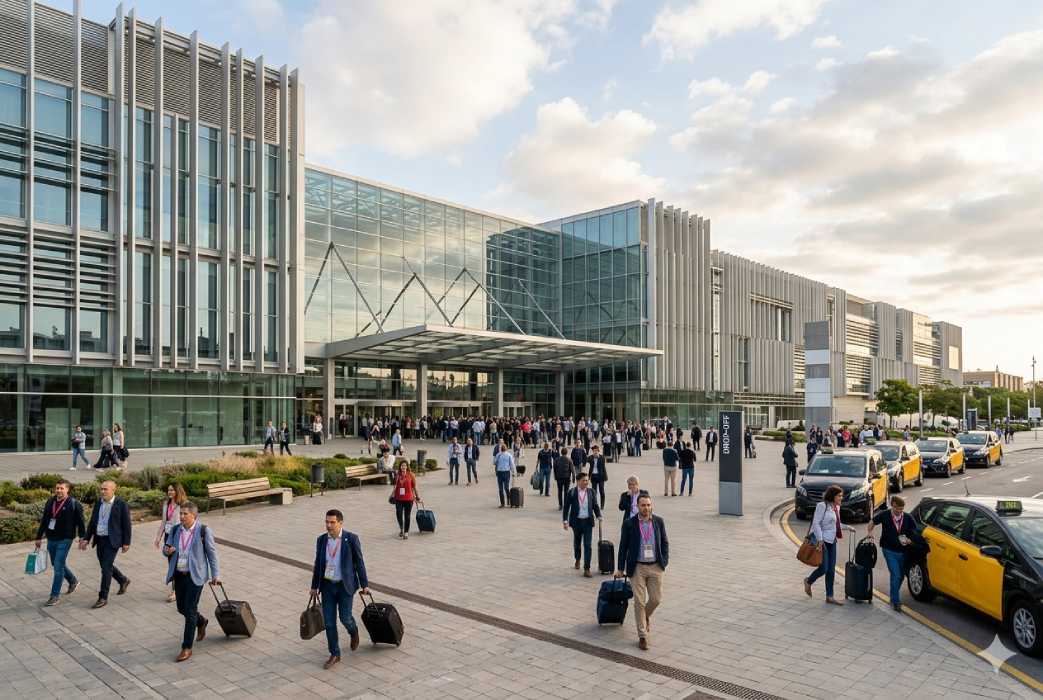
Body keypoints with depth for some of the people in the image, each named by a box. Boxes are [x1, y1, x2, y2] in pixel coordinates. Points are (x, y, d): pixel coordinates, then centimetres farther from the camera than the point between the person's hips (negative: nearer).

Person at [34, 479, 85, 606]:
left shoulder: (74, 504, -11)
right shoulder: (50, 502, 6)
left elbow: (80, 523, -7)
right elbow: (44, 520, 14)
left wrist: (82, 538, -8)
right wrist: (39, 537, 16)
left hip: (64, 540, -6)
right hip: (51, 539, 6)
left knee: (58, 567, -6)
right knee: (56, 564, 18)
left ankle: (55, 596, 3)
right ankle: (73, 581, 40)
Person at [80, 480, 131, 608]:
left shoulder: (121, 504, -11)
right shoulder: (98, 503, 6)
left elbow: (126, 524, -8)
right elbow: (92, 522, 13)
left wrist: (126, 543, -9)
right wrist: (86, 538, 8)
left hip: (112, 541, -7)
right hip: (99, 540, 7)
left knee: (106, 568, -7)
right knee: (105, 566, 16)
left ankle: (103, 598, 3)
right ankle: (123, 581, 40)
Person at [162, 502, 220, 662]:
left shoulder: (203, 531, -11)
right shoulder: (175, 530, 3)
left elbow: (212, 553, -6)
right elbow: (166, 548, 12)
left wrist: (215, 575, -7)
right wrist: (167, 550, -14)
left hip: (195, 575, -6)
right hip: (178, 575, 6)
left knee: (190, 610, -5)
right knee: (181, 608, 16)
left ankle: (187, 648, 5)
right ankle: (201, 622, 45)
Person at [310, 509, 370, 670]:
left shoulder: (351, 539, -10)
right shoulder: (321, 540, 2)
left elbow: (359, 562, -4)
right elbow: (318, 564, 11)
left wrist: (364, 584, -3)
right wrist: (314, 586, 13)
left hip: (345, 585, -3)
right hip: (327, 586, 4)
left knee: (345, 617, -2)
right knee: (329, 622, 4)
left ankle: (354, 632, 33)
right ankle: (335, 655, 18)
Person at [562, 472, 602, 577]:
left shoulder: (591, 491, 0)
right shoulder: (572, 492, -6)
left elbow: (595, 505, 7)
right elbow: (566, 507, -2)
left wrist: (598, 516, -7)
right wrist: (565, 521, -7)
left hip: (588, 521, 0)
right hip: (576, 521, 0)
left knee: (587, 545, -6)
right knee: (577, 542, 18)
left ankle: (587, 568, -3)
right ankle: (577, 559, 46)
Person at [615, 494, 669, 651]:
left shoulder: (659, 521, 1)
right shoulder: (629, 524, -5)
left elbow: (665, 542, 9)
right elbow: (623, 546, 0)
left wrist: (665, 561, -1)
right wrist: (620, 568, 2)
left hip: (655, 567, 2)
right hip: (637, 568, -2)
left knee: (656, 598, 5)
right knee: (639, 602, -1)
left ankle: (646, 615, 39)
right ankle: (642, 636, 10)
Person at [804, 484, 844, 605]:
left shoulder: (837, 507, 10)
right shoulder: (822, 506, -14)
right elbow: (816, 523, -18)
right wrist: (820, 540, -21)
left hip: (832, 541, 8)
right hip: (821, 541, -8)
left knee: (831, 570, 7)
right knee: (823, 568, -7)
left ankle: (829, 597, 14)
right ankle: (809, 582, 22)